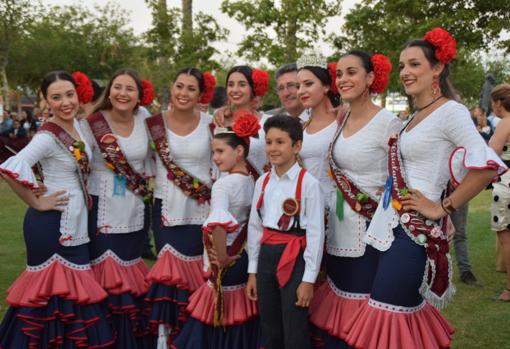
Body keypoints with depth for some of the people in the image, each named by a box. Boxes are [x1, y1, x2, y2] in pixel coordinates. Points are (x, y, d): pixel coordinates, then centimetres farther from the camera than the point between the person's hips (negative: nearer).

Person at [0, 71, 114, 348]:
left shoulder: (77, 125, 6)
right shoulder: (48, 136, -19)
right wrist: (36, 203, -21)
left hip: (74, 222, 8)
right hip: (52, 223, -8)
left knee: (72, 288, 14)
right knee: (54, 289, 0)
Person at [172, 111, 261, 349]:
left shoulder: (223, 184, -18)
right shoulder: (252, 182, 6)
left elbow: (218, 223, -35)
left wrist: (221, 258, -21)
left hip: (227, 265, -7)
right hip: (246, 259, 7)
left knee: (220, 327, 2)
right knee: (241, 325, 14)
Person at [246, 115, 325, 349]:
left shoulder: (308, 183, -10)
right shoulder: (262, 182, 8)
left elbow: (316, 233, -11)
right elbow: (255, 227, 11)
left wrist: (308, 279, -12)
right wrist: (252, 271, 12)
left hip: (294, 259, -6)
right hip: (266, 256, 6)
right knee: (269, 329, 15)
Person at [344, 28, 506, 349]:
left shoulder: (450, 111, -12)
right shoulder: (417, 115, 15)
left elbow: (487, 166, -26)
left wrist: (443, 208, -19)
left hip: (413, 230, -9)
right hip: (393, 224, 9)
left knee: (387, 317, -6)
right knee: (409, 310, 15)